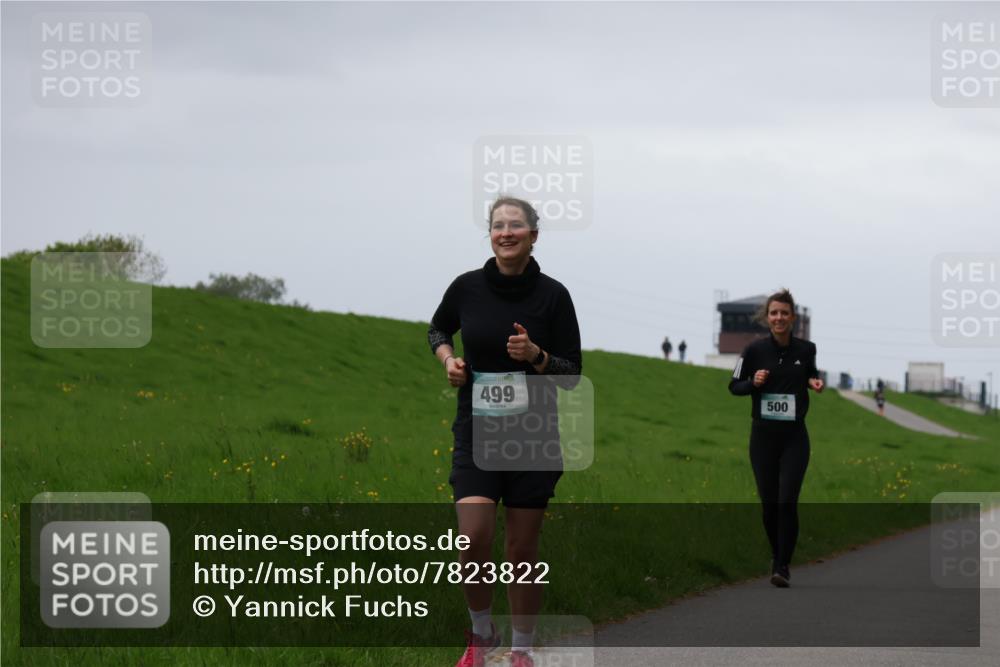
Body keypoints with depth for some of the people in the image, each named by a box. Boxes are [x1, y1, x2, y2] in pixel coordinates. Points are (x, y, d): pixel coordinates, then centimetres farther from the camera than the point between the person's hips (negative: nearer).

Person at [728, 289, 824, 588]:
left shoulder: (806, 349, -3)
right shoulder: (755, 350, -7)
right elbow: (734, 386, 2)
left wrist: (815, 383, -5)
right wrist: (753, 382, -17)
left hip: (794, 437, 0)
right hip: (763, 436, 0)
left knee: (787, 502, -12)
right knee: (769, 503, 6)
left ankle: (782, 566, -5)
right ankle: (776, 554, 30)